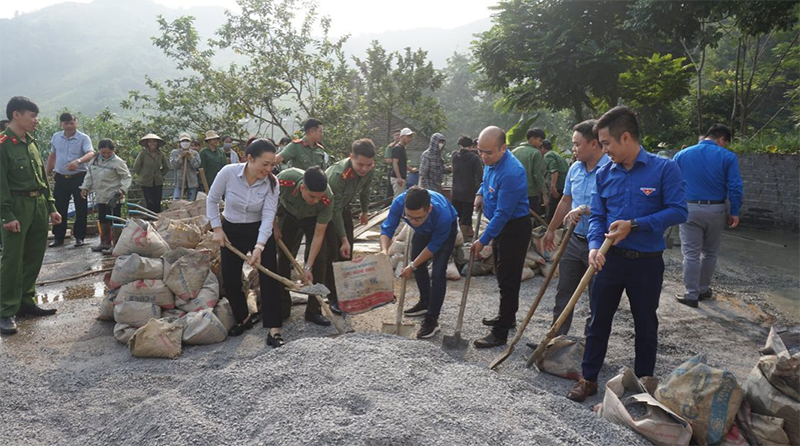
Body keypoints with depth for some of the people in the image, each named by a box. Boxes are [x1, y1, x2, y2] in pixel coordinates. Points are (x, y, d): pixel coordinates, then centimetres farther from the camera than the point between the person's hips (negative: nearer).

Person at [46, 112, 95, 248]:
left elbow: (91, 153, -24)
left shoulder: (83, 138, -8)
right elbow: (52, 156, 18)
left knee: (81, 208, 1)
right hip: (61, 177, 4)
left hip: (78, 177, -4)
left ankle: (79, 236, 13)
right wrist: (46, 174, 18)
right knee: (59, 208, 8)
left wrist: (78, 161, -42)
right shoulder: (56, 137, 8)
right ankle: (58, 237, 19)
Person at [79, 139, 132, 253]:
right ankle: (105, 242, 29)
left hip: (114, 198, -7)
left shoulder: (117, 162, -12)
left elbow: (127, 177, -12)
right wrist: (85, 187, 7)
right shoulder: (94, 161, 9)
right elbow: (89, 175, 18)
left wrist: (123, 189, -24)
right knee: (103, 220, 17)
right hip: (101, 197, 7)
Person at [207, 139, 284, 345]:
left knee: (269, 278, -10)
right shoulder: (228, 172, -21)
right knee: (230, 280, 4)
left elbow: (268, 216, -23)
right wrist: (217, 228, -8)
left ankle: (273, 328, -3)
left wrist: (259, 247, -32)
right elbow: (212, 200, -5)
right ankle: (243, 318, 29)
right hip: (231, 232, 1)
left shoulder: (271, 182, -18)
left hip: (260, 232, 0)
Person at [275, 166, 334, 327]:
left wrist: (308, 267, -29)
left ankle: (313, 311, 0)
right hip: (288, 215, 1)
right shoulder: (285, 180, -40)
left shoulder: (327, 198, -38)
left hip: (314, 219, -1)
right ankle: (283, 308, 13)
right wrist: (274, 227, -9)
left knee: (318, 260, -11)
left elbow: (318, 235, -28)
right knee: (283, 258, 0)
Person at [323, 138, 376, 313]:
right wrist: (343, 239, -32)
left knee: (347, 252, 6)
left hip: (344, 208, 7)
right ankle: (333, 298, -1)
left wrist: (365, 211, 18)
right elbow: (335, 211, -33)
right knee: (332, 253, -10)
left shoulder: (368, 170, -18)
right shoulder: (338, 174, -38)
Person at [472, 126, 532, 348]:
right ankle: (507, 317, 38)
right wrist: (481, 193, 7)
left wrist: (483, 240, -23)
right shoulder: (492, 161, 1)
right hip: (500, 225, 10)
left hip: (515, 228, -10)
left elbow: (503, 213, -28)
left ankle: (500, 333, 2)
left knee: (508, 280, -4)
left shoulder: (511, 172, -29)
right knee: (502, 274, 21)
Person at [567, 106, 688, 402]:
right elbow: (597, 216, 4)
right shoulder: (604, 173, 1)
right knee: (598, 320, 10)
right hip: (610, 258, 3)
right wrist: (594, 246, -14)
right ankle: (589, 378, 24)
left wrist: (634, 225, -21)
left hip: (647, 262, -3)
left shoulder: (664, 168, -10)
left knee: (646, 323, 13)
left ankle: (644, 379, 32)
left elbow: (678, 211, -13)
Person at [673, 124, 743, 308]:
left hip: (690, 209, 0)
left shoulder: (682, 155, 2)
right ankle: (704, 289, 27)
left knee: (691, 254, 3)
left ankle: (692, 295, 4)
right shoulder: (728, 157, -2)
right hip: (716, 210, 1)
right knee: (710, 253, 17)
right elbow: (735, 187, -6)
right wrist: (735, 212, 0)